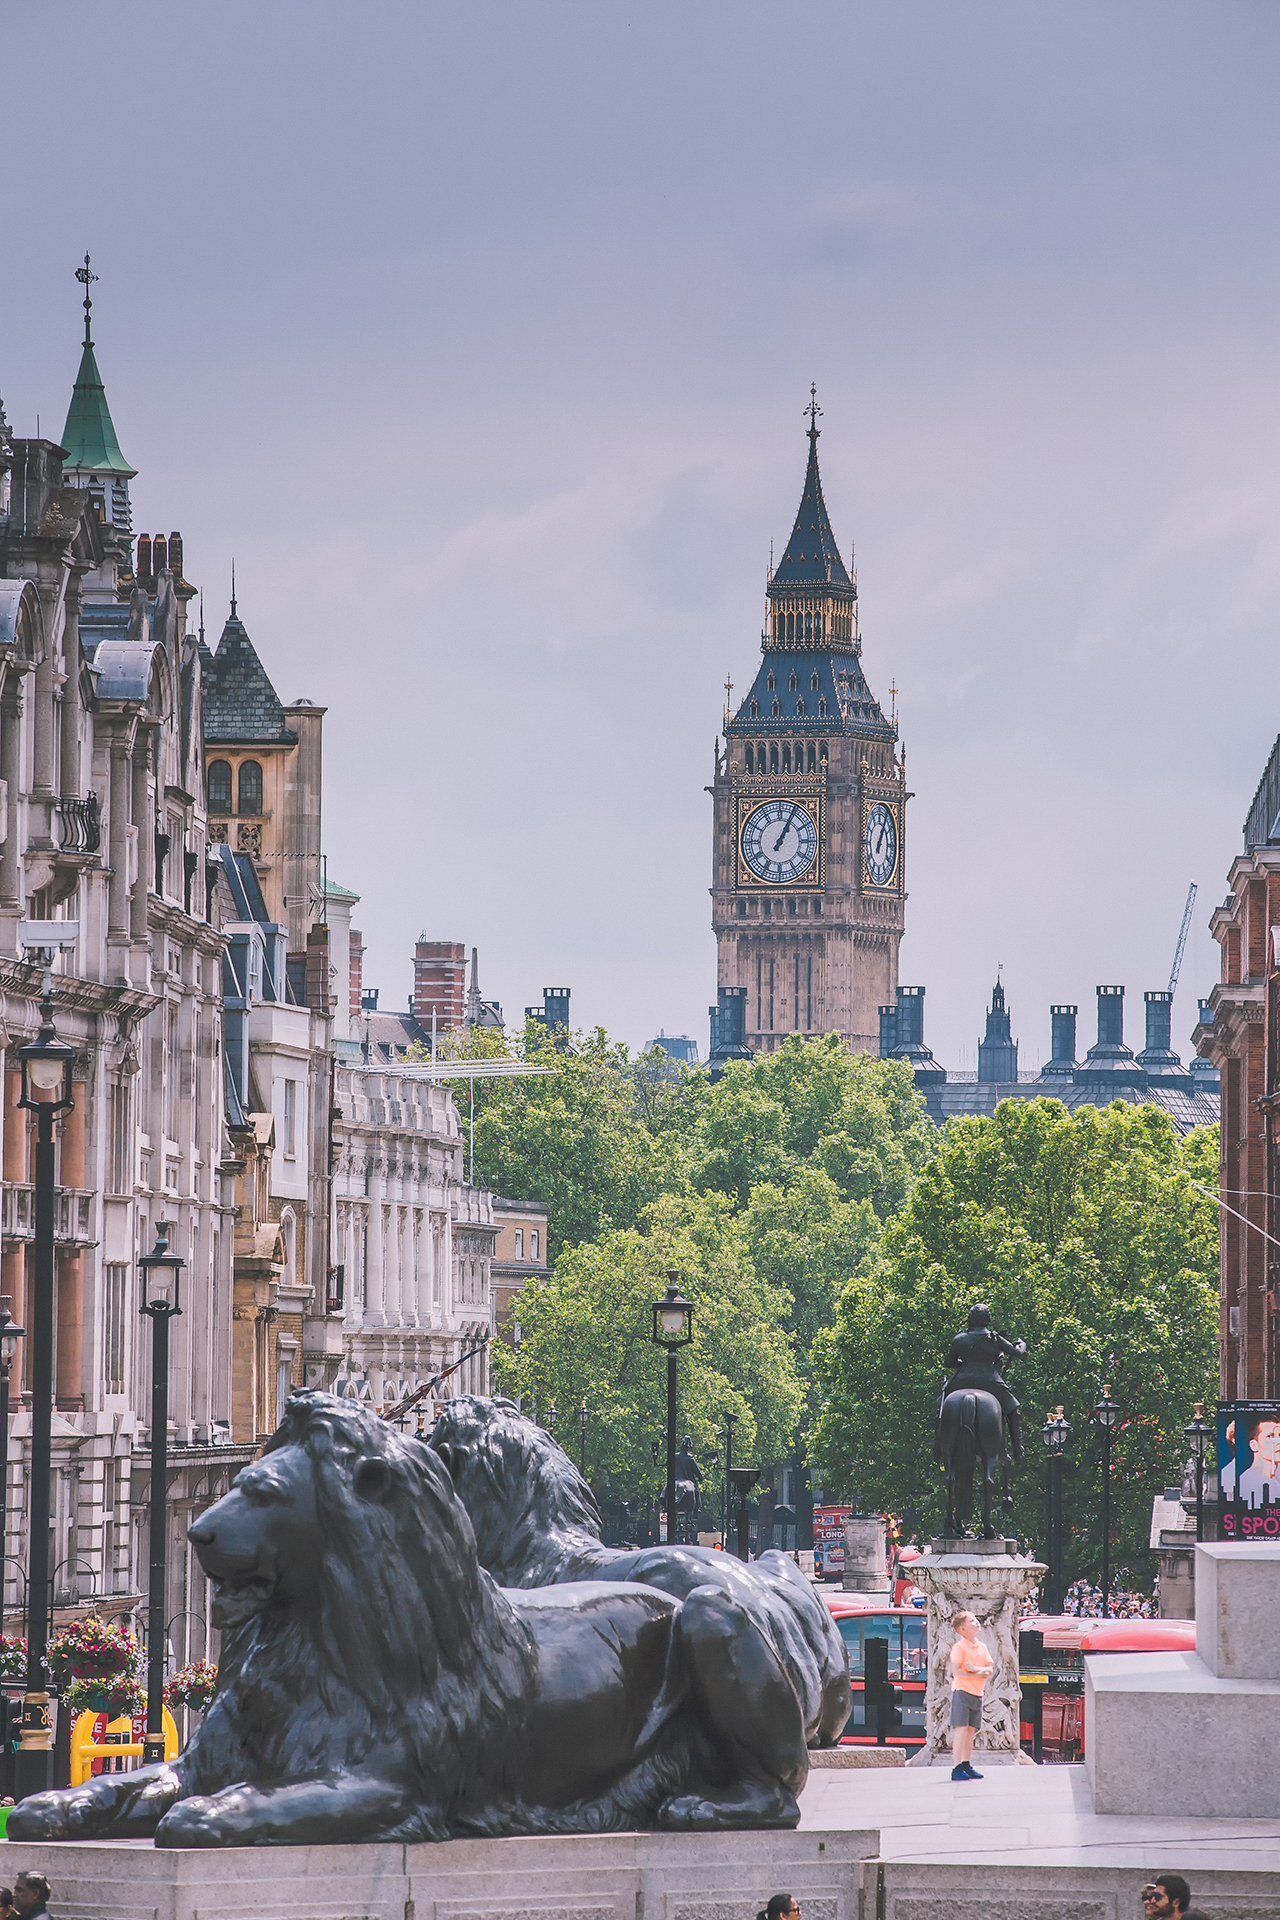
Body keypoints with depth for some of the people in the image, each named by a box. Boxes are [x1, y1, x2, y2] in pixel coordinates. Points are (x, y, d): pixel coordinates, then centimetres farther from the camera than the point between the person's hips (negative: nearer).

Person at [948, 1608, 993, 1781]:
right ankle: (957, 1768, -11)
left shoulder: (982, 1648, 12)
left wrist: (976, 1669, -15)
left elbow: (989, 1669, 6)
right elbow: (956, 1672, -16)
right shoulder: (959, 1647, -8)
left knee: (971, 1730, 9)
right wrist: (978, 1675, -13)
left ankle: (966, 1765, 15)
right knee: (961, 1730, -10)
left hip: (977, 1694, 7)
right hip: (962, 1691, -7)